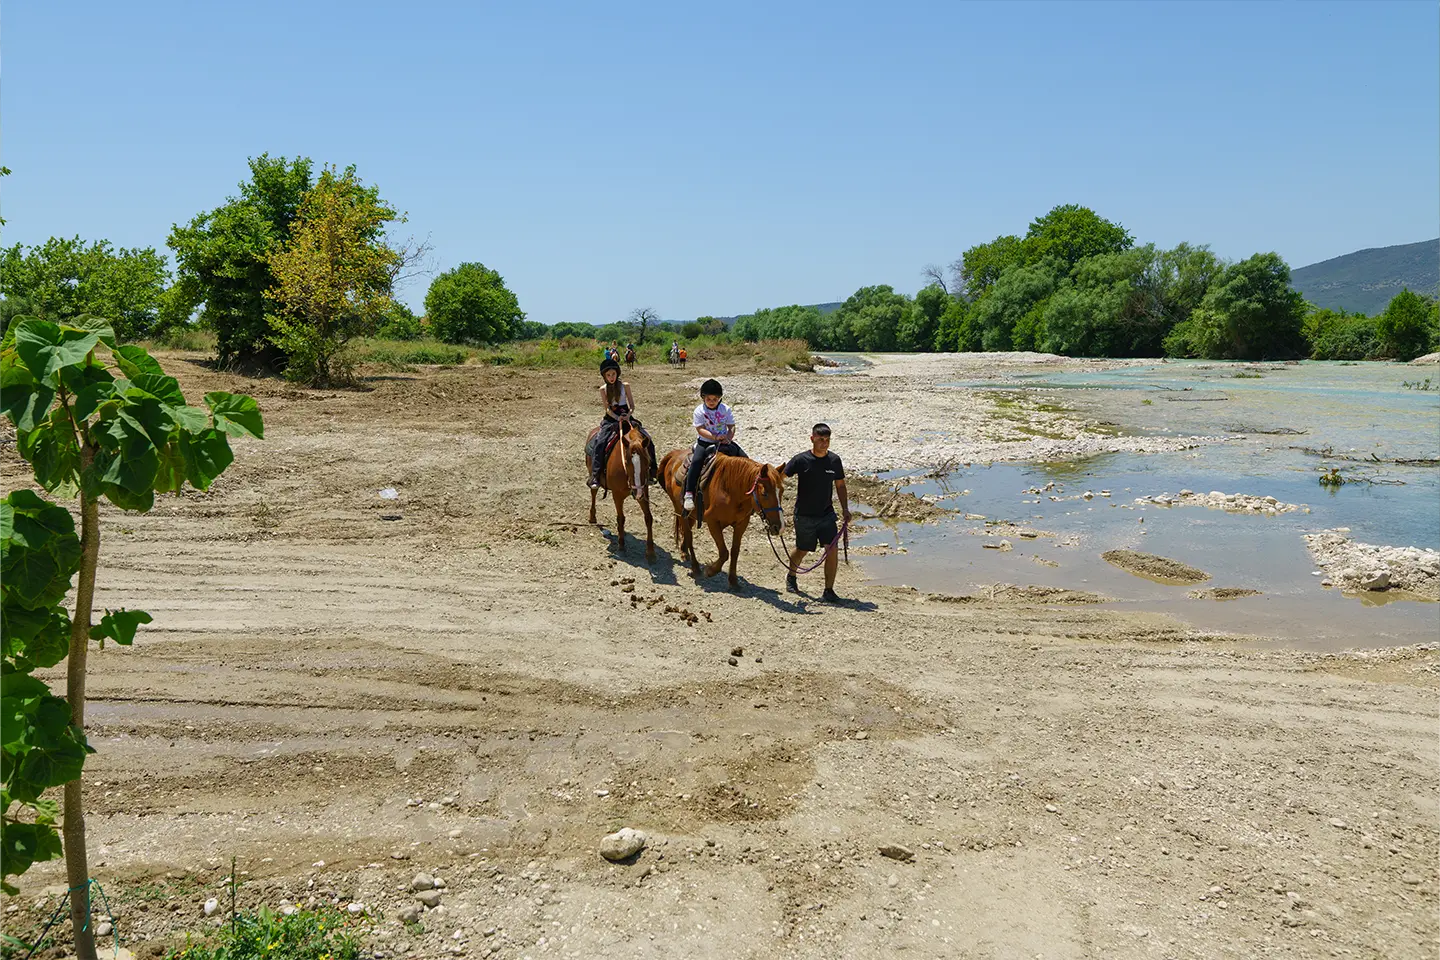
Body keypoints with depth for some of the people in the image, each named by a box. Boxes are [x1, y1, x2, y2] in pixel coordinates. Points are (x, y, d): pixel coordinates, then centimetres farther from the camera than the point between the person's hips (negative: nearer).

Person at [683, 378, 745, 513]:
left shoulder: (725, 409, 0)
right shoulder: (699, 411, -7)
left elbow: (731, 426, -1)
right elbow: (700, 429, -15)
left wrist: (728, 437, -22)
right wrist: (715, 437, -29)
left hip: (724, 441, 3)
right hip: (704, 442, -3)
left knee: (744, 458, -8)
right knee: (696, 461, -28)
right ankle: (689, 494, -28)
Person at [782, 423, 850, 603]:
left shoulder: (834, 460, -2)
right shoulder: (801, 460, -13)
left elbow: (840, 485, 10)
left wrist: (845, 509, 6)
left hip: (827, 514, 2)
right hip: (804, 516, -2)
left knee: (832, 550, -9)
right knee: (802, 550, 13)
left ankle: (828, 591, 2)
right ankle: (791, 577, 44)